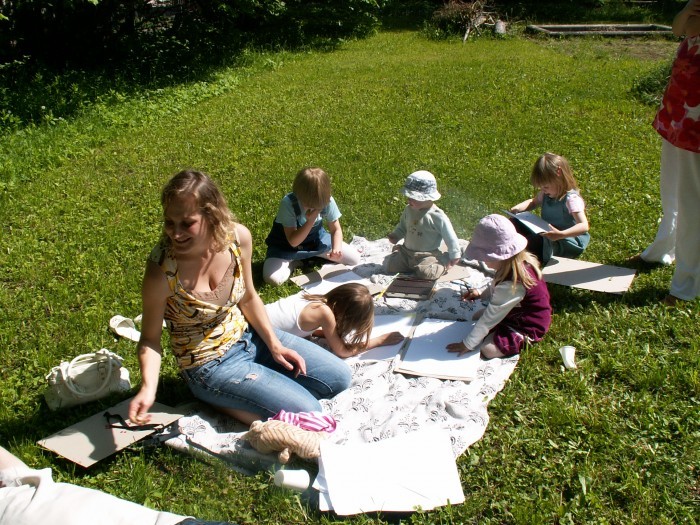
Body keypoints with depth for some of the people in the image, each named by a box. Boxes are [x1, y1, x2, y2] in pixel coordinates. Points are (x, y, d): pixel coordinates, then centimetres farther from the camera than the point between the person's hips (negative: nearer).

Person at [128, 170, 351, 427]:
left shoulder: (238, 237, -16)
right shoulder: (161, 271, -28)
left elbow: (248, 297, 2)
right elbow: (150, 339, -14)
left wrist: (275, 345, -3)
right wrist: (148, 388, -30)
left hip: (248, 336, 6)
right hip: (210, 365, -5)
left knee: (339, 377, 8)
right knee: (306, 412, -14)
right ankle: (218, 400, 3)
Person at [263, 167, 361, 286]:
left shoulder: (327, 200, -22)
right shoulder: (288, 203, -32)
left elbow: (336, 229, -10)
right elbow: (293, 242, -29)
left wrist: (336, 249, -31)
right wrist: (310, 221, -42)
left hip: (316, 239, 4)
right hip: (287, 245, -3)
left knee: (355, 259, -4)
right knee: (273, 278, -30)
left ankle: (312, 256, 11)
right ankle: (295, 262, 2)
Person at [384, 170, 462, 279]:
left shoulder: (438, 216, -18)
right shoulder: (408, 210, 0)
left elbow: (451, 238, -10)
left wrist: (454, 258, -5)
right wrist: (395, 236, 2)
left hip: (428, 255, -5)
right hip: (406, 252, 5)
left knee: (425, 273, -30)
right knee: (388, 266, -8)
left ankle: (441, 266, 3)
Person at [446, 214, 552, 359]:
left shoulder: (511, 284, -37)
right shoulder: (521, 261, -11)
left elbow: (490, 318, -29)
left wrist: (467, 344, -20)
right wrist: (481, 294, 4)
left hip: (527, 329, -9)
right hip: (518, 311, 9)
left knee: (486, 349, -18)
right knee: (476, 316, 10)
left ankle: (523, 343, 0)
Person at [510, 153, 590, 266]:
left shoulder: (571, 199, -21)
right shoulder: (546, 193, 3)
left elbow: (584, 226, -30)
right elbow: (534, 202, 24)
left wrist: (561, 234, -45)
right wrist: (518, 208, 2)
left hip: (568, 241, -8)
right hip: (546, 234, 8)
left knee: (536, 242, -36)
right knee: (515, 224, -5)